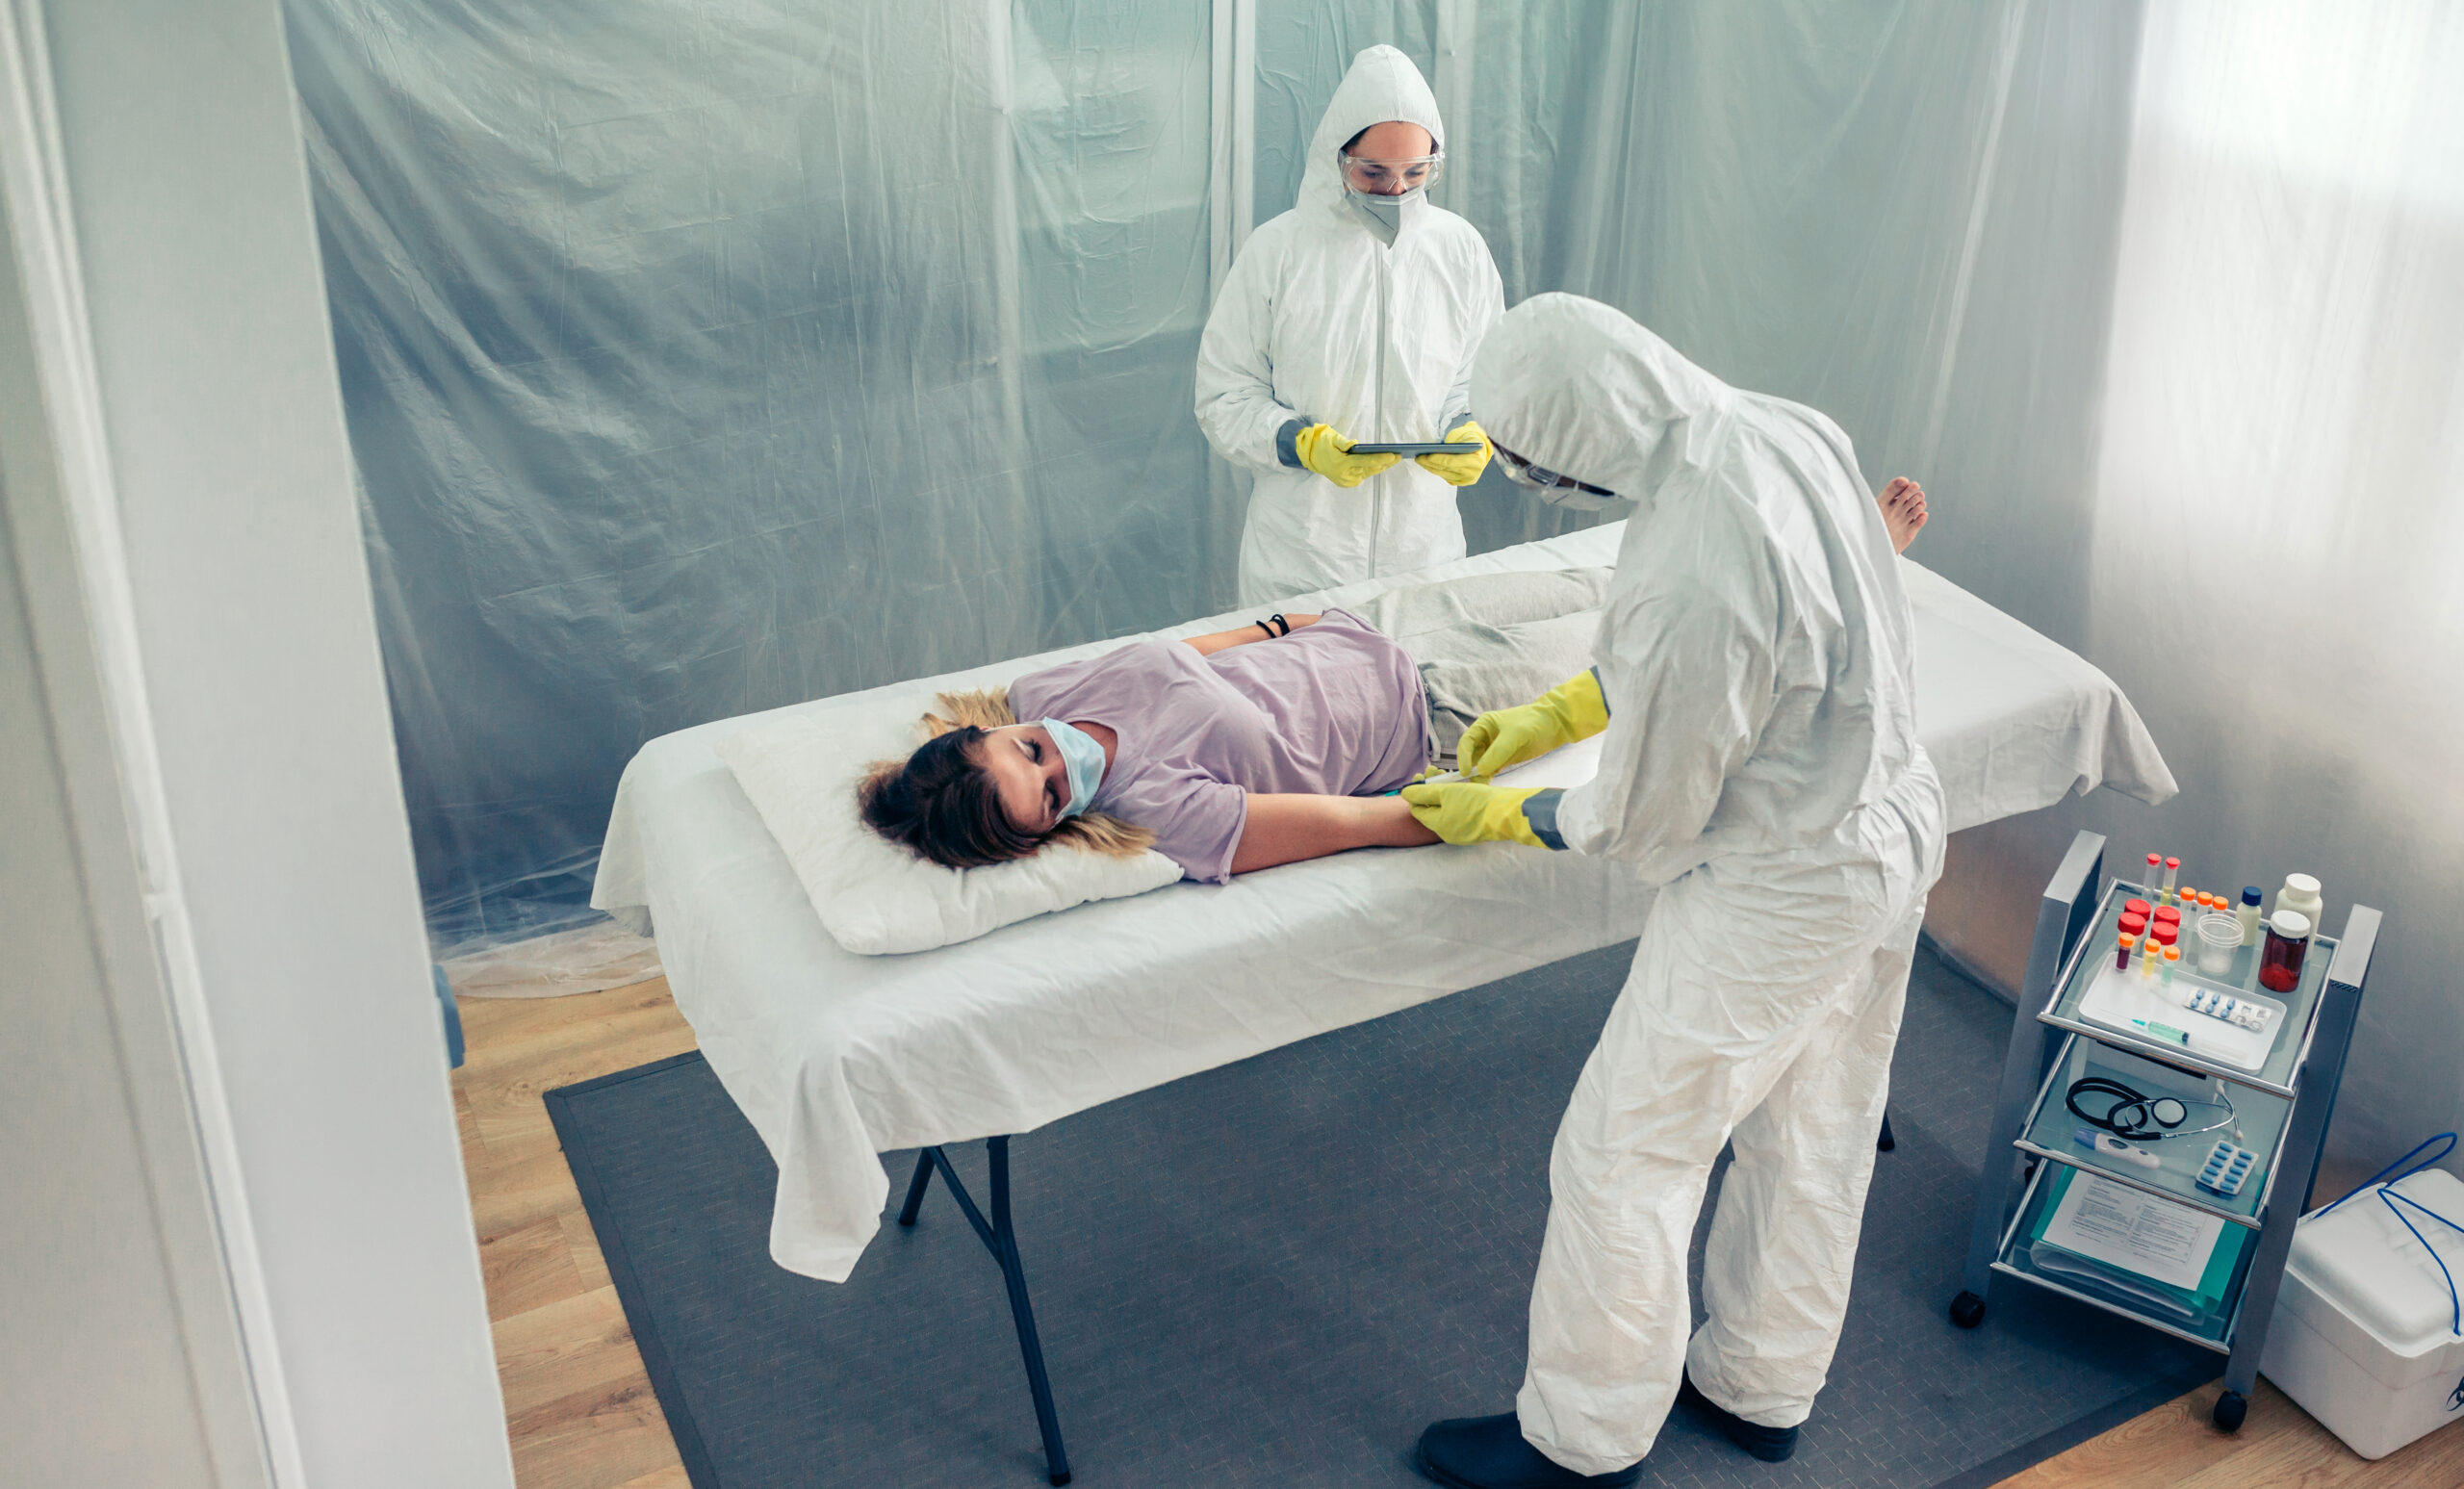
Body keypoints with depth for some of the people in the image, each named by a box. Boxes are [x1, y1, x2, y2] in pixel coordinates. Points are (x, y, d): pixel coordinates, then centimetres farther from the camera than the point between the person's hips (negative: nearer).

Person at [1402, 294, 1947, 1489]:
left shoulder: (1683, 576, -34)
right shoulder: (1793, 431, -7)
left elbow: (1647, 827, -18)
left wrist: (1506, 817, -1)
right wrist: (1559, 711, 14)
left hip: (1780, 895, -9)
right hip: (1896, 828, 9)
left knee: (1623, 1158, 9)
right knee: (1815, 1125, 25)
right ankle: (1759, 1386, 47)